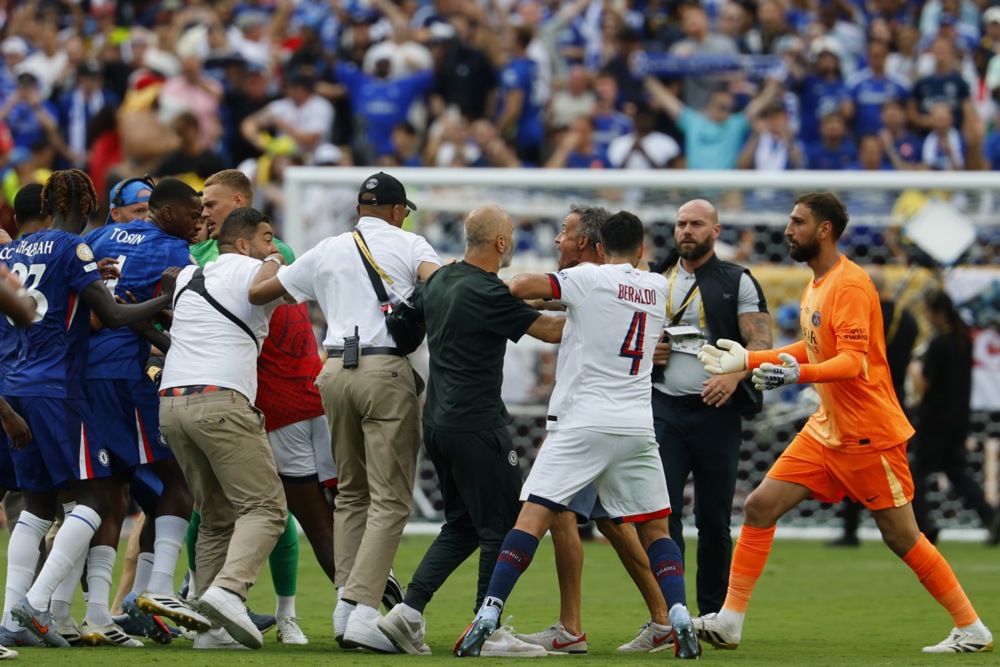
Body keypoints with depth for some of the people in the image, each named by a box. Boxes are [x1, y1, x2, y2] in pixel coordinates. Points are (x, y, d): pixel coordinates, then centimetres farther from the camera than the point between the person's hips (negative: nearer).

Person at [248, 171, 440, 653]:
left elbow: (257, 292, 23)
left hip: (334, 372, 5)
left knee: (351, 491, 16)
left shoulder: (326, 252, 17)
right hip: (387, 370, -5)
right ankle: (363, 610, -17)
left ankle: (346, 600, 5)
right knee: (390, 498, -5)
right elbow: (439, 283, -15)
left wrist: (270, 263, 42)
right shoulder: (409, 245, 7)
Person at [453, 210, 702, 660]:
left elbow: (519, 288, -10)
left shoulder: (589, 278, -2)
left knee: (533, 517, -6)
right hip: (637, 428, 4)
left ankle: (488, 614, -16)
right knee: (655, 528, 14)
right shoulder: (658, 289, 13)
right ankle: (679, 618, -2)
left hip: (582, 423, -4)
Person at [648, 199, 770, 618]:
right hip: (664, 407, 2)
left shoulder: (737, 282, 5)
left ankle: (714, 615, 11)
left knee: (714, 518, 2)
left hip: (716, 410, -2)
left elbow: (761, 341, -4)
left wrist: (733, 375, -23)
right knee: (662, 511, -9)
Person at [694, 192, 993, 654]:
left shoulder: (850, 285, -17)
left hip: (869, 434, -9)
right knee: (759, 507, -1)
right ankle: (729, 621, 2)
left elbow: (853, 361, -26)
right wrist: (747, 360, 23)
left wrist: (797, 374, -40)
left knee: (901, 537, -3)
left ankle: (972, 629, 9)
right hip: (826, 430, 9)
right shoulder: (815, 285, 11)